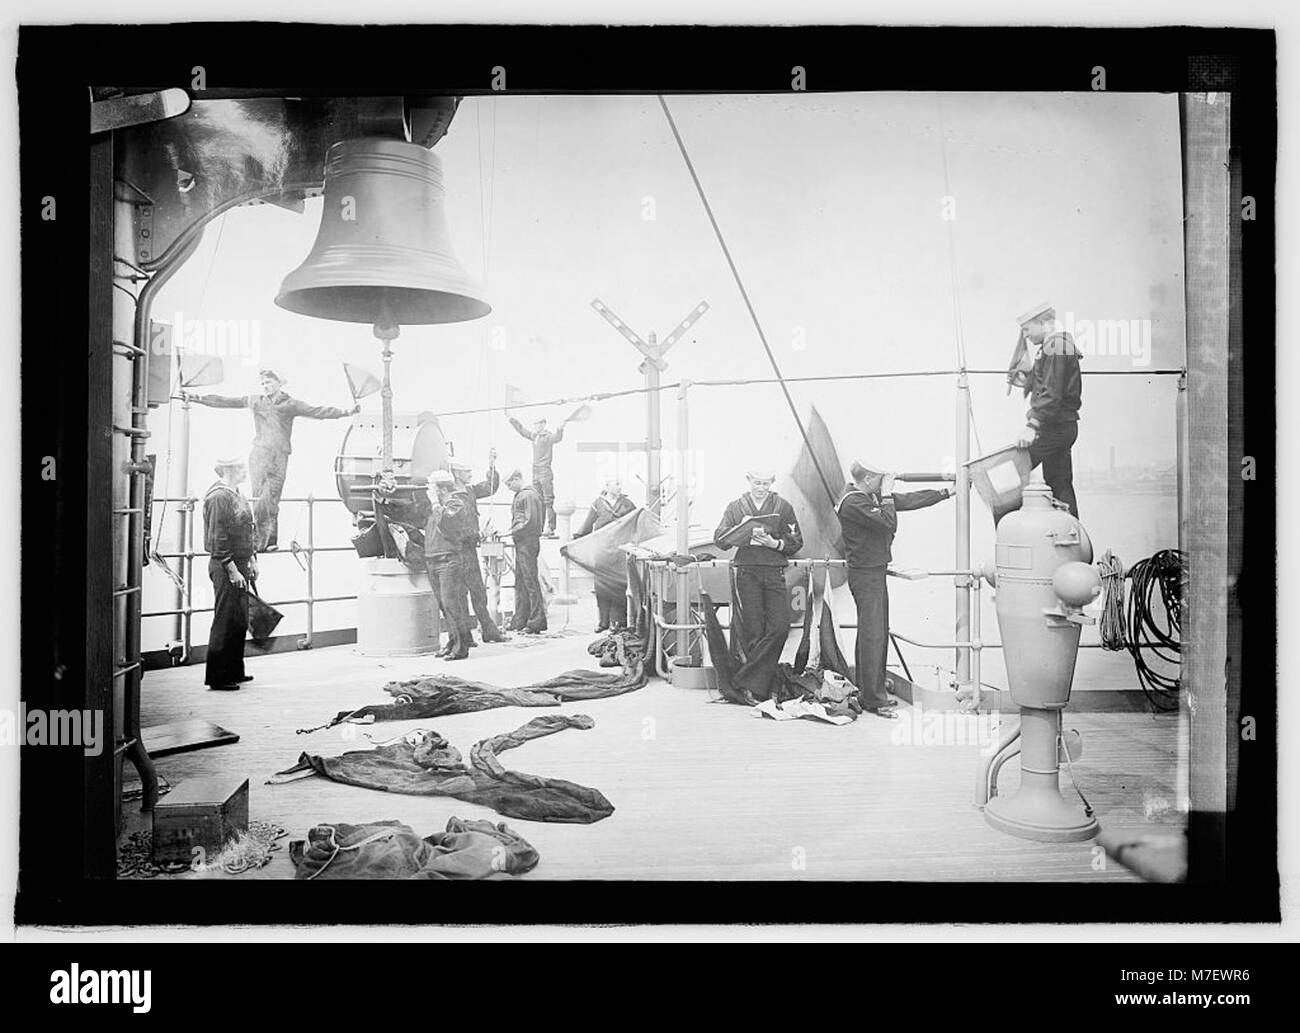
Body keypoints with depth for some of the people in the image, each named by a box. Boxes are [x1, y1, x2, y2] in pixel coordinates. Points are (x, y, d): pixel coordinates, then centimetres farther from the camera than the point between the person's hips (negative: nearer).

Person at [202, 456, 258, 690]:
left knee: (240, 622, 14)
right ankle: (217, 677, 1)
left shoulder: (238, 495, 15)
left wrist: (252, 560, 17)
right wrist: (232, 570, -21)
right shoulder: (218, 497, -15)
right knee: (225, 622, -5)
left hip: (239, 566, 10)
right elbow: (218, 539, -19)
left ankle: (234, 672, 23)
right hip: (225, 567, -10)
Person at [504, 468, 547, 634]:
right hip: (521, 543, 10)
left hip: (528, 542, -10)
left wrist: (514, 532, -14)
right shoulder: (520, 495, 19)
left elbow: (531, 521, -20)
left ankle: (537, 622, -7)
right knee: (520, 583, 12)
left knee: (531, 581, -9)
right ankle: (519, 621, 17)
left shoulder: (529, 495, -12)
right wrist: (514, 532, 8)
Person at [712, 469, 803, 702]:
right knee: (752, 630, -4)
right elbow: (719, 540, 5)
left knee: (780, 627, -14)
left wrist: (775, 543, -9)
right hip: (745, 571, -1)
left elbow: (796, 542, 9)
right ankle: (758, 691, 3)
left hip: (774, 572, 1)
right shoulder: (736, 507, 12)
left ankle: (747, 680, -8)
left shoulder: (783, 508, 13)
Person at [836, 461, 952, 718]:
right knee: (873, 635, -9)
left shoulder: (872, 496, 10)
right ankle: (873, 699, -6)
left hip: (875, 572, 10)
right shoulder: (853, 502, -20)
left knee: (875, 632, 15)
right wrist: (887, 494, -15)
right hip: (865, 574, -10)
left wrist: (946, 492, 16)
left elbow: (909, 500, 14)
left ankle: (868, 689, 24)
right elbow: (888, 523, -26)